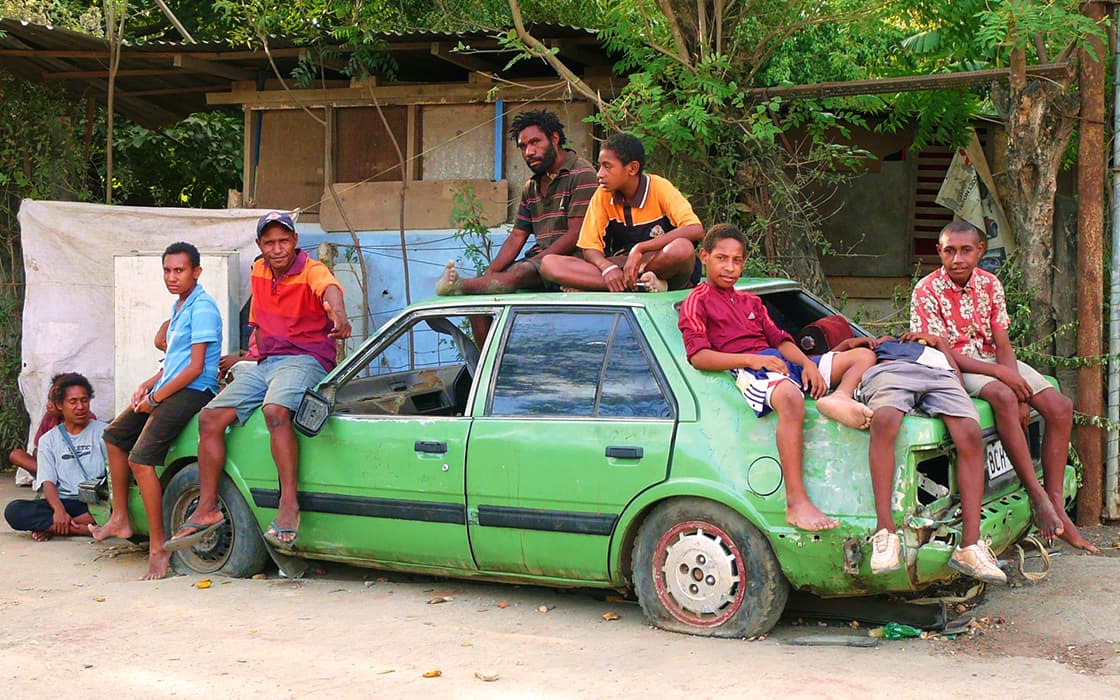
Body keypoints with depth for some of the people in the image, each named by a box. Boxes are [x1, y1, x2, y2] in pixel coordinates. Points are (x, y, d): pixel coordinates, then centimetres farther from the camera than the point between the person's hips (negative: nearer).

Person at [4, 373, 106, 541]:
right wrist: (59, 510, -21)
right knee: (14, 511, -24)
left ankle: (51, 527, -24)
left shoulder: (103, 431, 10)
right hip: (64, 501, 2)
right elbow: (48, 482, 1)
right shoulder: (49, 440, 13)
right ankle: (85, 529, -28)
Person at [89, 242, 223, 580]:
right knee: (115, 434, 17)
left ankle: (158, 549, -18)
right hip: (169, 388, 11)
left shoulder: (202, 308, -15)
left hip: (192, 392, -11)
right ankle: (120, 519, 23)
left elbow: (195, 367, -19)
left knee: (141, 460, -21)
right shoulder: (178, 306, 16)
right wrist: (147, 385, 9)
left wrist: (155, 398, -14)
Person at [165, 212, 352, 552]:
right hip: (266, 363, 8)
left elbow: (330, 288, -36)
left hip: (305, 359, -7)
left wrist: (337, 311, -59)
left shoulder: (312, 271, -10)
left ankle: (289, 506, -38)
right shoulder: (259, 272, 12)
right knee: (210, 417, -6)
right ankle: (207, 509, -1)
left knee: (275, 410, -37)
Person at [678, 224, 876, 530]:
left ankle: (841, 398, -31)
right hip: (747, 372, -8)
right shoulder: (697, 301, 8)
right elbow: (698, 356, -7)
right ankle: (796, 503, -49)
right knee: (791, 398, -43)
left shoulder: (751, 301, 33)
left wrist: (807, 363, 0)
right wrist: (750, 360, -18)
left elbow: (779, 339, 21)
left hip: (781, 363, 9)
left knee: (864, 355, 5)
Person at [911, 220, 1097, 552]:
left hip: (993, 359, 6)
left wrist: (1017, 389, -18)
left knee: (1060, 407, -14)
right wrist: (1002, 375, -24)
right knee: (1002, 398, -37)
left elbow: (1002, 344, 0)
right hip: (954, 365, -6)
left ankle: (1056, 505, -14)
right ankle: (1037, 496, -30)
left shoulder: (990, 284, 2)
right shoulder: (927, 290, -13)